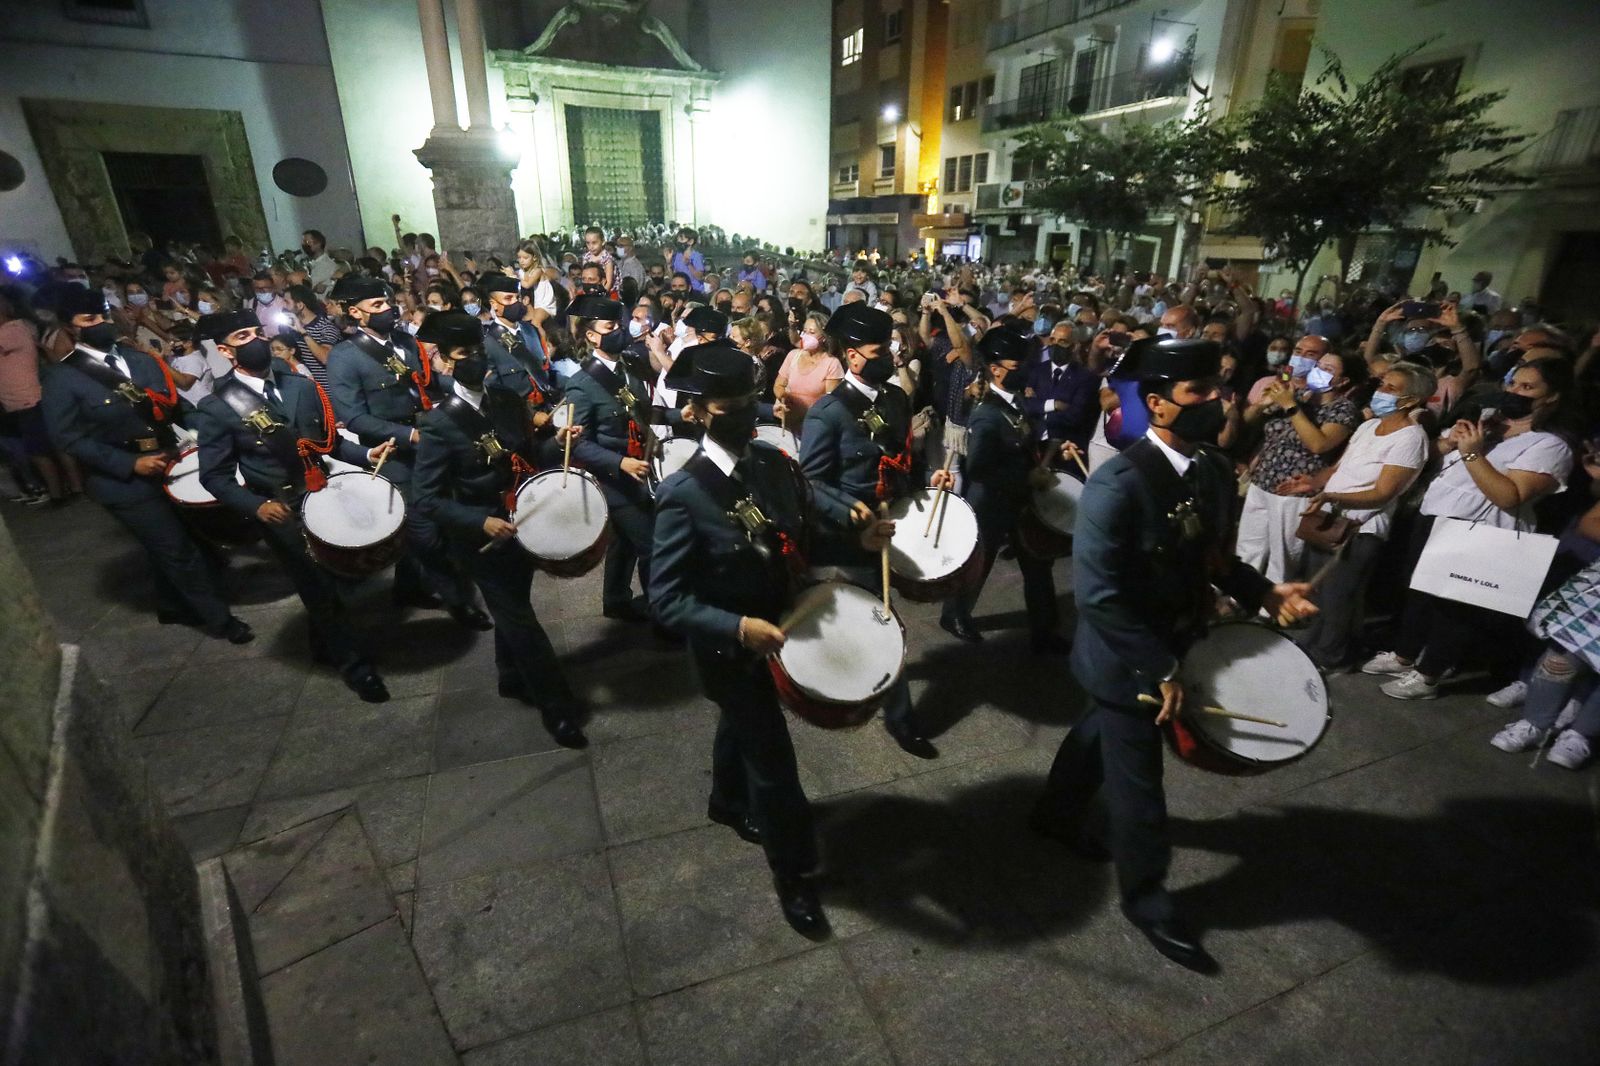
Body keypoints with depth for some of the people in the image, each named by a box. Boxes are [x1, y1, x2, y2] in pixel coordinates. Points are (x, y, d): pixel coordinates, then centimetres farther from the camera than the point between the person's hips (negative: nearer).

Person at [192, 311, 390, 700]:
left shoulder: (302, 386, 3)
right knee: (318, 587, 2)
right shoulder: (216, 407, -9)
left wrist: (367, 454, -11)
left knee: (328, 578, 17)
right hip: (280, 510, -4)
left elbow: (331, 440, 8)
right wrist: (256, 506, -24)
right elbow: (215, 476, -8)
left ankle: (324, 645, 43)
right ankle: (351, 663, 20)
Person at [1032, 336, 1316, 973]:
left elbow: (1209, 558, 11)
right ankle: (1145, 899, 35)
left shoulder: (1215, 471, -2)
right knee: (1137, 784, 10)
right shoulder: (1119, 483, -29)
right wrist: (1160, 668, -24)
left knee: (1102, 734, 28)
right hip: (1127, 661, -8)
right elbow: (1098, 595, -28)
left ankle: (1056, 815, 54)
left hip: (1174, 647, 8)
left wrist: (1262, 592, -5)